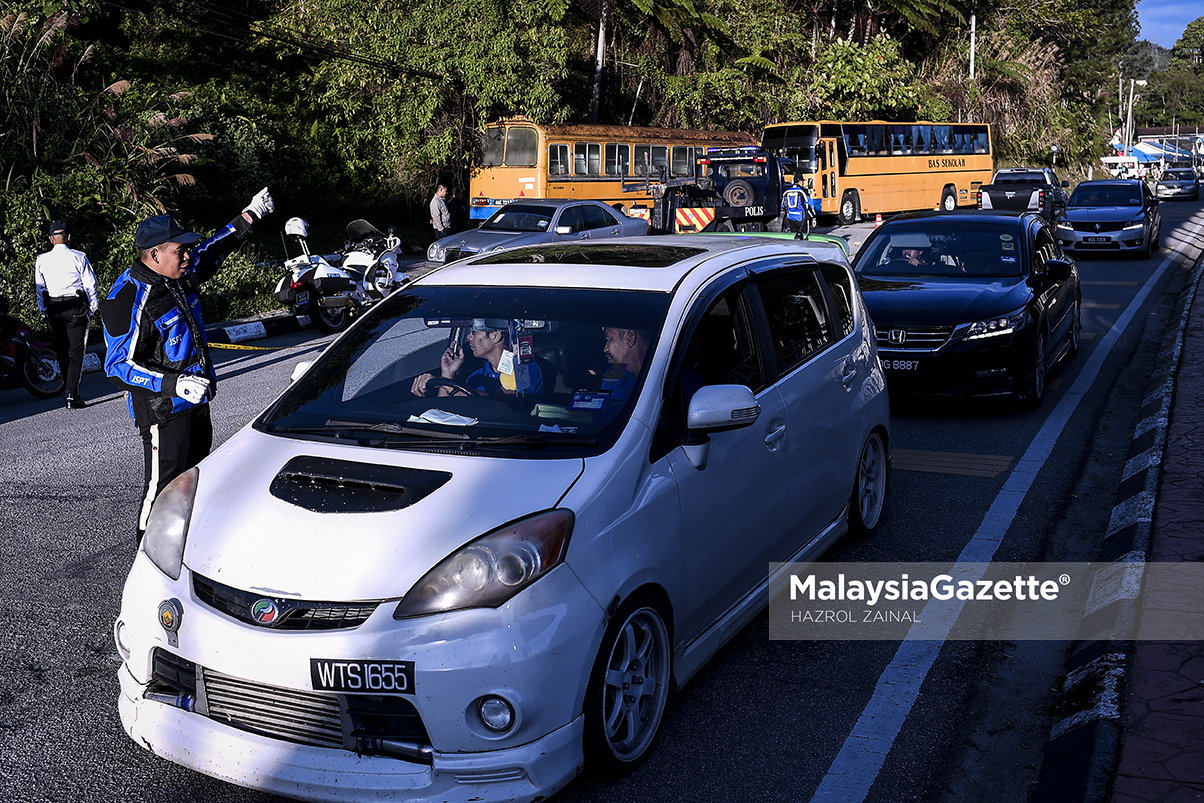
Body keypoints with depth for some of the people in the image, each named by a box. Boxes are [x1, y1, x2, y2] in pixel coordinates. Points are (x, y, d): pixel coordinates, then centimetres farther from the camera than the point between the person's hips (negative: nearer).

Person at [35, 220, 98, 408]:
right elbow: (90, 285, -3)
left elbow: (40, 289, 9)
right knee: (76, 352, -2)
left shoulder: (42, 260, 4)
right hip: (76, 308, -3)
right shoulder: (78, 257, -4)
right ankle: (72, 396, -11)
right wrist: (91, 311, 6)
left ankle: (71, 391, 22)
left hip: (54, 309, 3)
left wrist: (45, 313, 16)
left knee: (62, 352, 14)